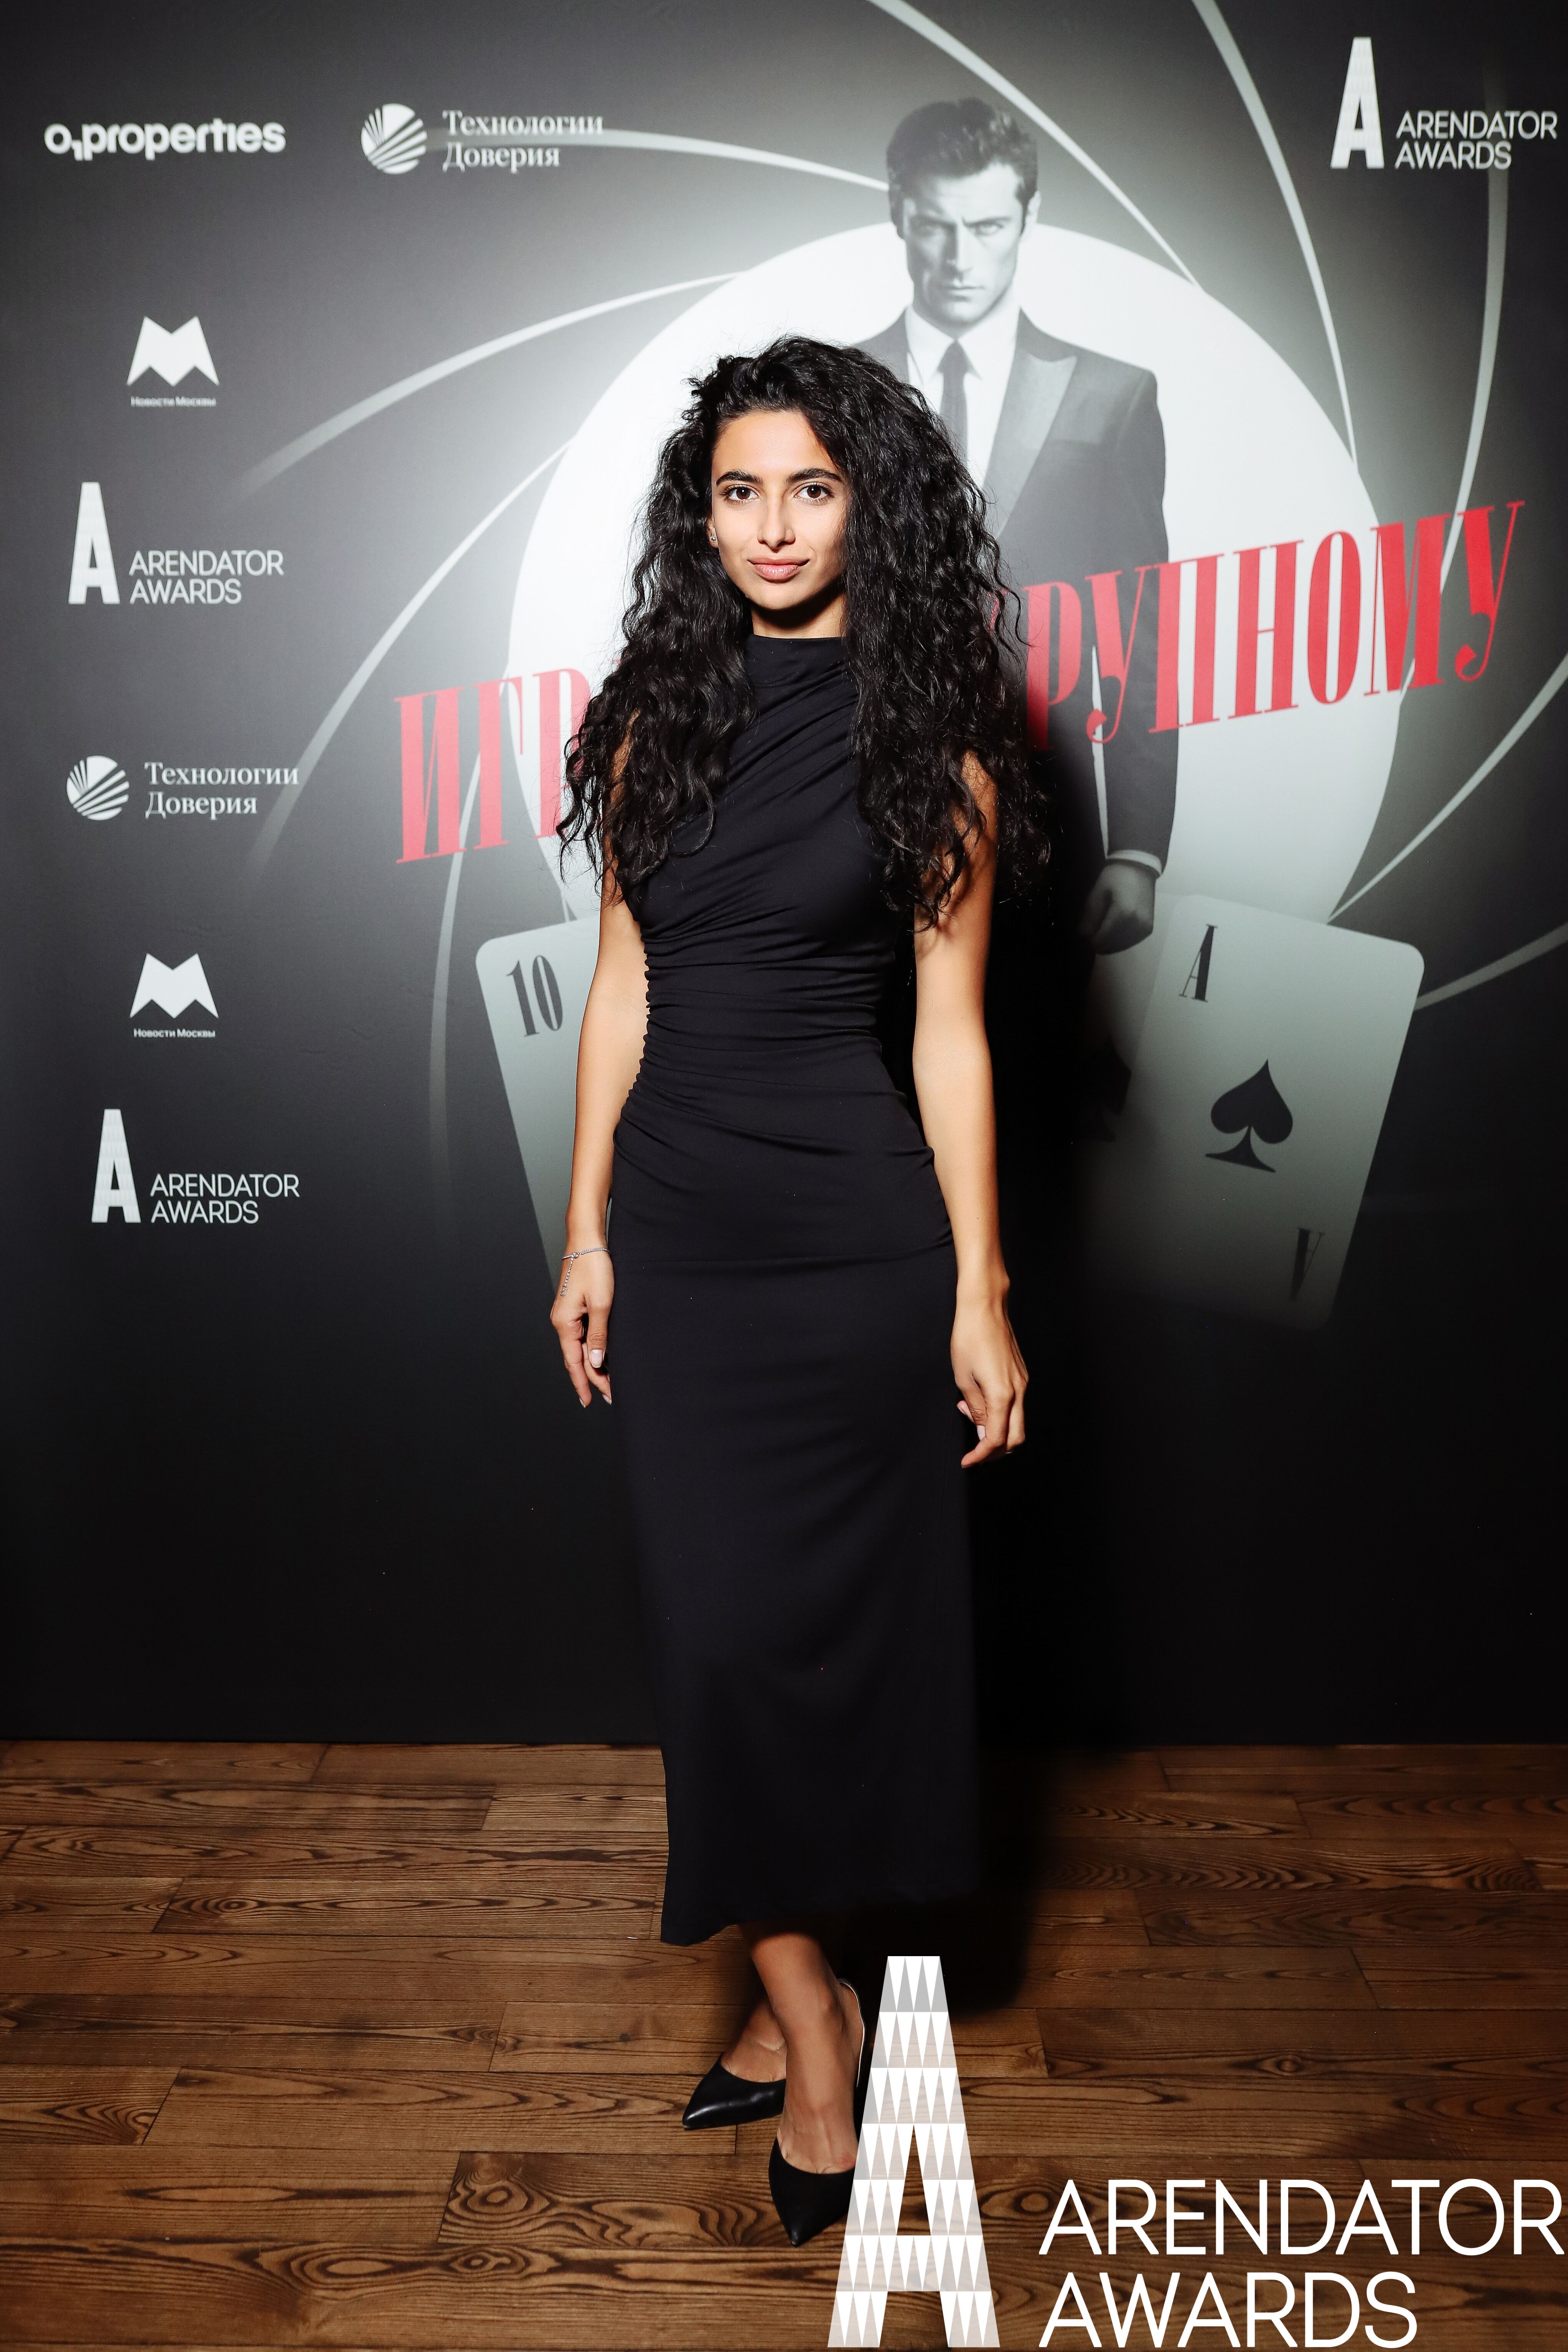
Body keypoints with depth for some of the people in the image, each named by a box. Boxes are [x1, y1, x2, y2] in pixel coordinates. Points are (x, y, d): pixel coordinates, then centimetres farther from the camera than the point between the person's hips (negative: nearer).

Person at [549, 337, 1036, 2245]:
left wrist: (982, 1290, -6)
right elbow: (622, 986, 8)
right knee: (720, 1627, 5)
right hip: (679, 1231, 3)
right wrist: (587, 1233, 6)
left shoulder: (930, 738, -2)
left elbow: (950, 1028, -3)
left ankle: (800, 1990, 29)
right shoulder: (652, 717, 6)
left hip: (858, 1234, -3)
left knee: (839, 1613, 7)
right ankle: (804, 2011, 23)